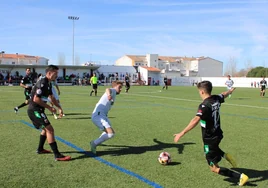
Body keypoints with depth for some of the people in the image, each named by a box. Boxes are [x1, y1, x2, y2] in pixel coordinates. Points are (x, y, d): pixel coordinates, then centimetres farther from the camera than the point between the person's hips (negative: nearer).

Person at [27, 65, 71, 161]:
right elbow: (36, 99, -26)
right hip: (34, 110, -11)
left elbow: (52, 97, 23)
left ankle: (40, 149, 40)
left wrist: (59, 107, 14)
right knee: (50, 129, -16)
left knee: (46, 128, 25)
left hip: (37, 110, 11)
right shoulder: (42, 83, -20)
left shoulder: (48, 83, 11)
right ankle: (57, 155, -17)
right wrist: (49, 107, -18)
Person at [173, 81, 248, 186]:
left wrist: (181, 133, -46)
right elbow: (224, 95, 21)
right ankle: (224, 155, 20)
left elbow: (196, 120, -42)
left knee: (214, 169, 3)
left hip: (210, 139, -8)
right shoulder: (216, 99, -3)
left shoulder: (204, 105, -27)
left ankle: (240, 177, -2)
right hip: (218, 134, 8)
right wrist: (230, 91, 45)